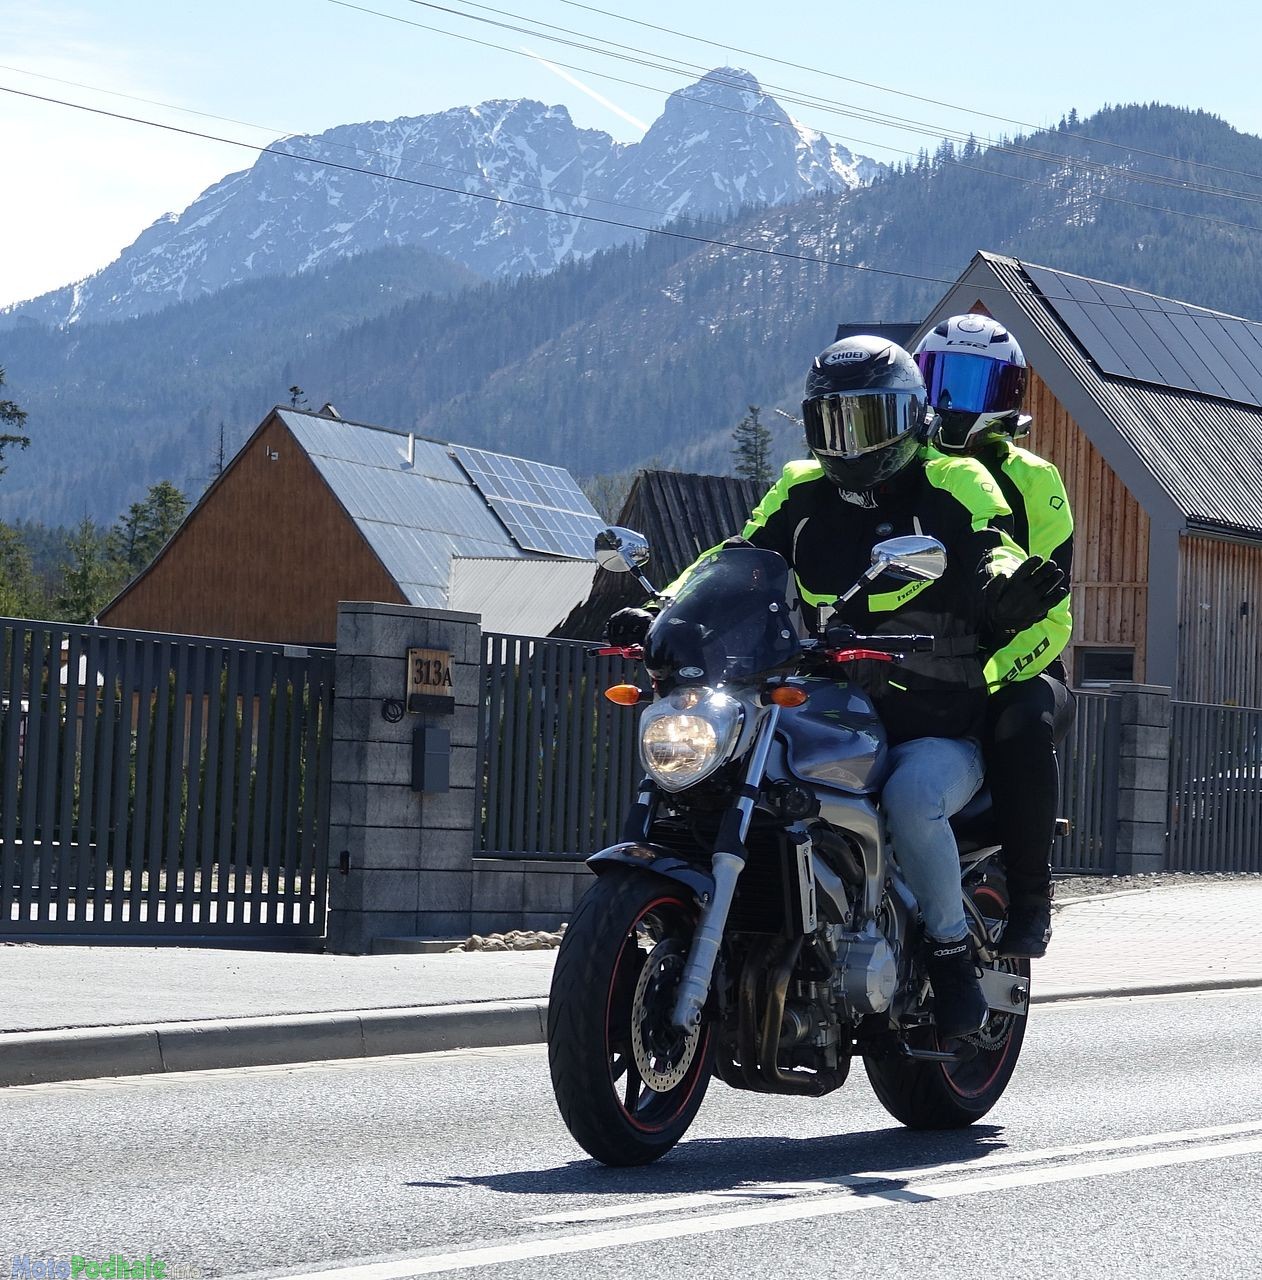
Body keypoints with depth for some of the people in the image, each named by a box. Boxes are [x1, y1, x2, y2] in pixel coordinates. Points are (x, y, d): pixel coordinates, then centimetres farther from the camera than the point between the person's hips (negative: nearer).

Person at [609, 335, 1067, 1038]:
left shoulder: (952, 486, -2)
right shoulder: (802, 494, 13)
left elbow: (991, 556, -17)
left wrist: (1010, 586, -43)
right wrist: (659, 614, -9)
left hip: (939, 733, -5)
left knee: (912, 797, -35)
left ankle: (954, 954, -15)